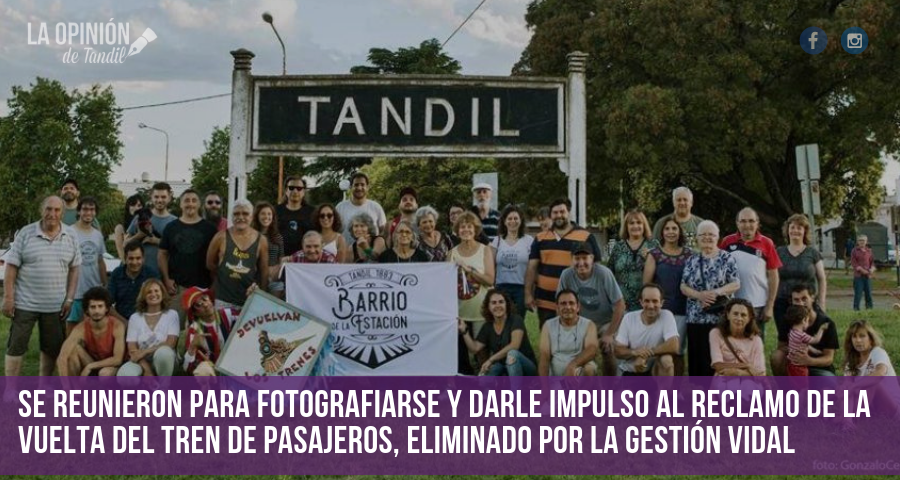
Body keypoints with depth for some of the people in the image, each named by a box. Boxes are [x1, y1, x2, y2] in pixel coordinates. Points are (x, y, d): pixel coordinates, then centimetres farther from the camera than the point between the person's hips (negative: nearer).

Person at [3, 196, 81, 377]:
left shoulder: (70, 236, 3)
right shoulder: (26, 233, -5)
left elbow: (74, 269, 7)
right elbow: (11, 267, -4)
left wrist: (69, 299, 1)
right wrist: (8, 297, -9)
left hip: (55, 306, 3)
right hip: (25, 303, -2)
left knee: (52, 348, 11)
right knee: (16, 346, 2)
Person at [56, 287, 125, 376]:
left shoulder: (117, 326, -23)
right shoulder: (81, 329, -18)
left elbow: (118, 359, -24)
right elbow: (62, 358, -28)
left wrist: (89, 366, -23)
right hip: (91, 371, 3)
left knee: (105, 373, -38)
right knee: (73, 348, -24)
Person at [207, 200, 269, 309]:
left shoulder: (261, 240, 1)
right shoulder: (221, 237, -4)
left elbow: (264, 271, 6)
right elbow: (210, 264, 8)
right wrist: (226, 275, 10)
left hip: (250, 300, 1)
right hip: (224, 300, -1)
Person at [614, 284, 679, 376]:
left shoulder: (667, 316, -13)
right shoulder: (629, 318, -7)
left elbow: (674, 346, -26)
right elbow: (618, 351, -7)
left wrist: (645, 354, -26)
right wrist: (634, 352, -27)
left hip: (654, 372, -1)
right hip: (630, 373, 1)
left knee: (666, 360, -32)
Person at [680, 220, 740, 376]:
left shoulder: (726, 258, 3)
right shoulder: (691, 261, 11)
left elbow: (736, 284, -2)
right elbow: (683, 286, 5)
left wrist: (716, 292, -18)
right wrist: (699, 295, -14)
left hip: (720, 317, -2)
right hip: (695, 318, 3)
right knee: (696, 358, 2)